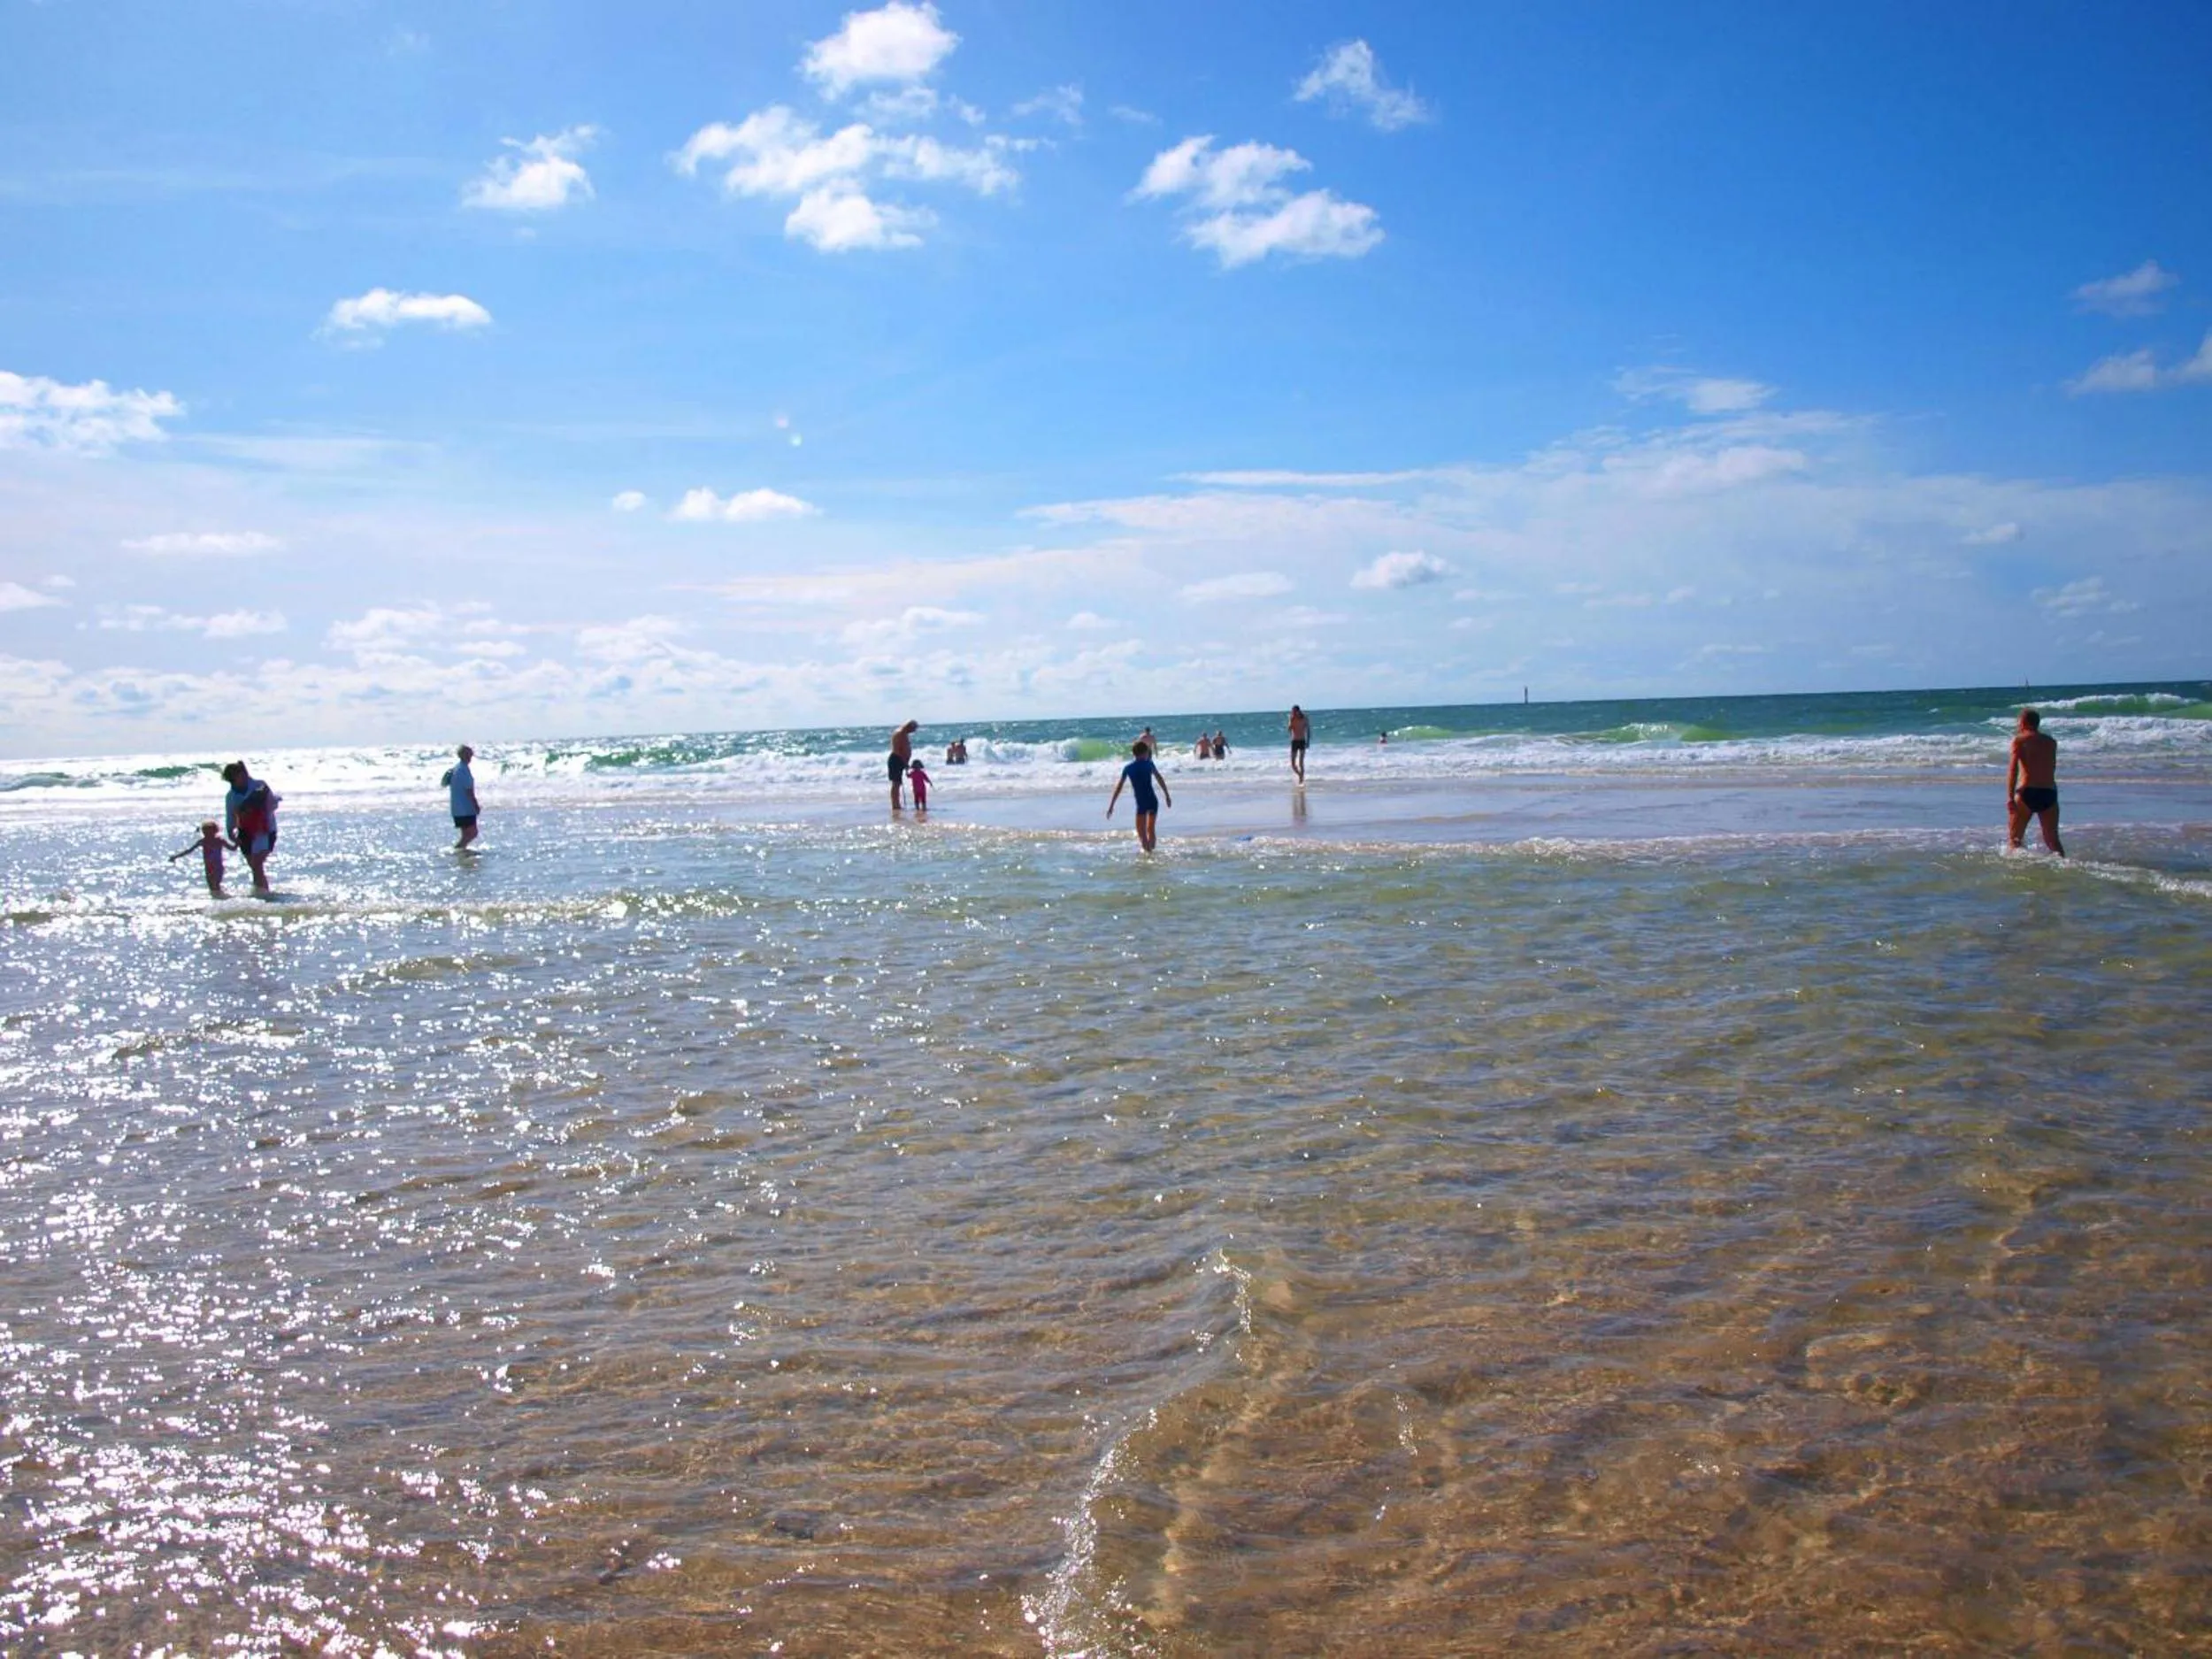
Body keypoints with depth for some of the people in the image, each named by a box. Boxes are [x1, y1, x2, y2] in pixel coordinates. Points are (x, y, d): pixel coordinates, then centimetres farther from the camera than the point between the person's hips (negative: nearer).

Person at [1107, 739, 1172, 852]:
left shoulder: (1128, 768, 4)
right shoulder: (1149, 764, 5)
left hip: (1142, 803, -2)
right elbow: (1160, 779, 3)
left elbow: (1119, 787, 4)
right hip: (1153, 801, 2)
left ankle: (1148, 852, -10)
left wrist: (1111, 805, 7)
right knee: (1151, 830, 19)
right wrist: (1167, 796, 10)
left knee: (1142, 833, 2)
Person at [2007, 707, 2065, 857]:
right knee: (2053, 841, 8)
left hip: (2027, 793, -4)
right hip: (2049, 793, 4)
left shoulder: (2019, 739, 1)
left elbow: (2013, 769, -12)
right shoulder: (2051, 742, 15)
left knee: (2014, 838, 5)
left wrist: (2010, 797, -17)